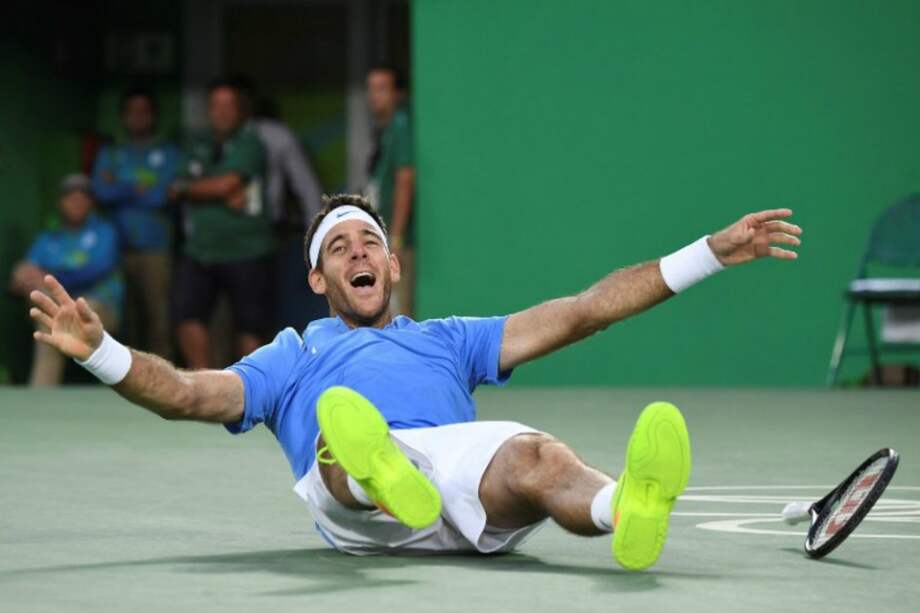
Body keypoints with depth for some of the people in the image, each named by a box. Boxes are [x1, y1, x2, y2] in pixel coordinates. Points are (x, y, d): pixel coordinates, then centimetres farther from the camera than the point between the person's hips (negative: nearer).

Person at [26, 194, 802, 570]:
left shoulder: (447, 339, 39)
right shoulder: (293, 357, 35)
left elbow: (581, 312, 33)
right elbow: (187, 395, 18)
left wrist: (713, 252, 26)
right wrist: (99, 349, -2)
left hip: (465, 462, 1)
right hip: (355, 492, -1)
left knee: (537, 457, -35)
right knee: (342, 420, -37)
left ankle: (629, 510, -71)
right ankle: (383, 483, -74)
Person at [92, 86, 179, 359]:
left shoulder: (167, 153, 6)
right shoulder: (109, 155, 15)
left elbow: (163, 195, -7)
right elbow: (101, 192, -1)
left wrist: (119, 190, -1)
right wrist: (137, 189, -9)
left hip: (155, 250, -3)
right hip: (118, 249, 3)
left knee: (159, 320, -10)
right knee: (125, 323, 2)